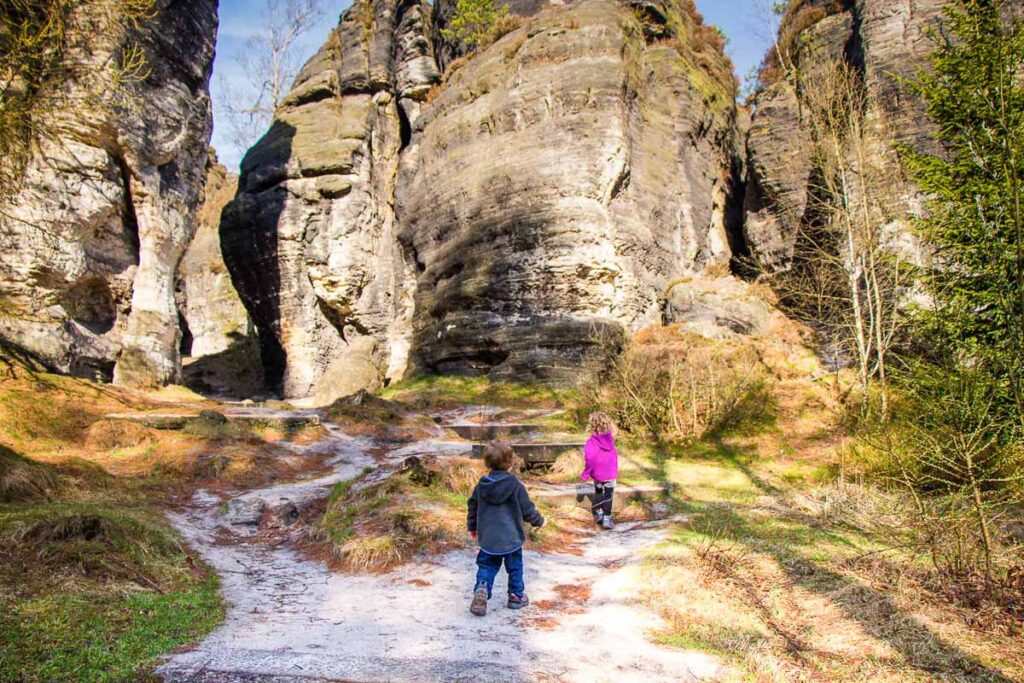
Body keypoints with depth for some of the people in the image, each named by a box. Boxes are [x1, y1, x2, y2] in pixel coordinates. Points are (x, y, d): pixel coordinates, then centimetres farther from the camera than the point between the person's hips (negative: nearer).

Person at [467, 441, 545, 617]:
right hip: (511, 538, -2)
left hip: (487, 539, 2)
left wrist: (472, 527, 27)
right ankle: (516, 596, 25)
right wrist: (539, 521, 15)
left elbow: (472, 507, 10)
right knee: (515, 568, 16)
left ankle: (481, 588, -11)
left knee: (486, 566, 12)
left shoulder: (481, 485, -2)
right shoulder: (516, 485, -13)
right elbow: (528, 510, -6)